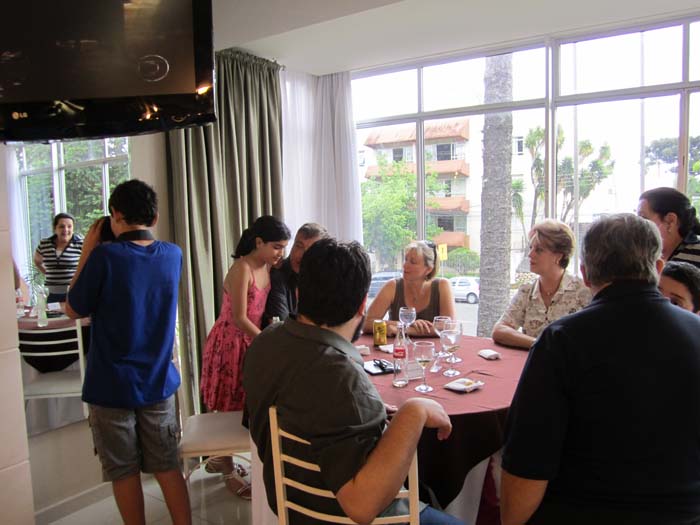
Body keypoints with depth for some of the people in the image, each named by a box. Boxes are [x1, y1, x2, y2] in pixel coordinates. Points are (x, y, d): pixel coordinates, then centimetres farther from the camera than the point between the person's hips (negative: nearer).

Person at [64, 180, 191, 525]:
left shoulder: (105, 257, -17)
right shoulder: (173, 255, -2)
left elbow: (73, 310, -3)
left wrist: (87, 252, 0)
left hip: (111, 386, -3)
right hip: (160, 381, 4)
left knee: (124, 472, 12)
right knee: (167, 466, 14)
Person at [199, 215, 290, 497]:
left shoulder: (267, 267, 4)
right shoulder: (241, 269, -20)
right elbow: (238, 318, -22)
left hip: (251, 340, 7)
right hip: (230, 341, -7)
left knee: (239, 404, 14)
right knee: (230, 406, 3)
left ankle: (219, 459, 33)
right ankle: (229, 471, 18)